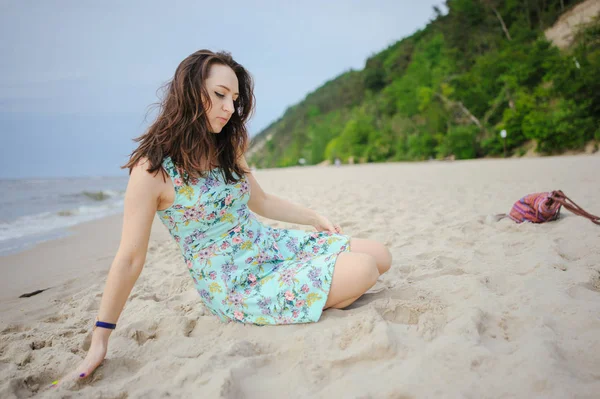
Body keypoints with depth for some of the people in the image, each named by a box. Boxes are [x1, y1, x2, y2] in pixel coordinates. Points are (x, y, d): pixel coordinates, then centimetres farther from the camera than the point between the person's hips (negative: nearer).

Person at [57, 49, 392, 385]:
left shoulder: (228, 150, 5)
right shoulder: (152, 169, -17)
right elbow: (129, 259, -14)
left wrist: (314, 218, 11)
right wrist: (100, 340, -11)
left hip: (273, 246, 8)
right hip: (237, 288, -7)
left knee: (381, 256, 0)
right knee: (363, 270, -20)